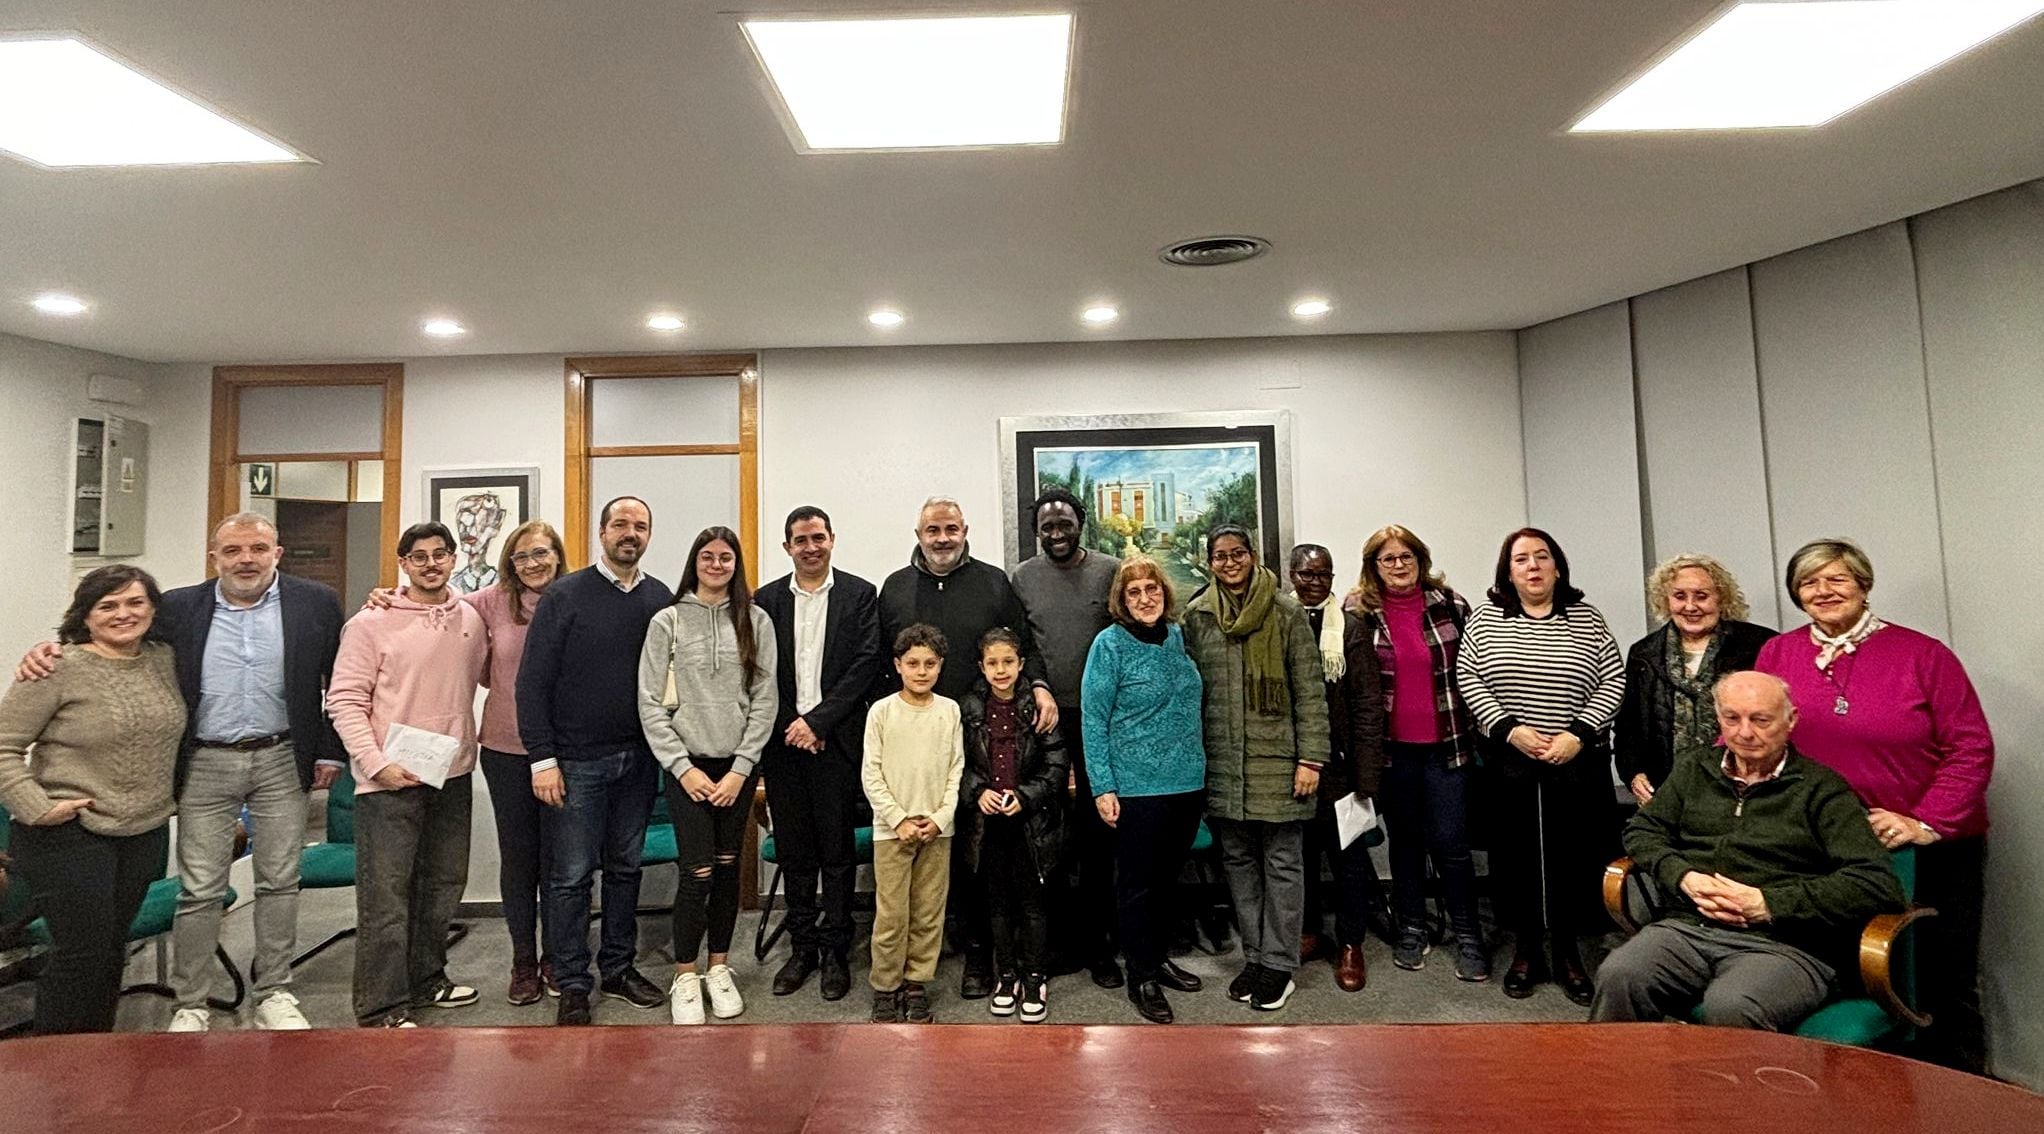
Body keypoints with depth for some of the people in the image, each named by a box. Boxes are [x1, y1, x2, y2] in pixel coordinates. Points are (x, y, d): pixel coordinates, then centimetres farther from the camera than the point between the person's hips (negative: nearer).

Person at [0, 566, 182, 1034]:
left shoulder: (166, 661, 4)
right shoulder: (61, 670, -12)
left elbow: (174, 736, 17)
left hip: (145, 833, 5)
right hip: (70, 835, -5)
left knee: (113, 947, 15)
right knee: (82, 952, 0)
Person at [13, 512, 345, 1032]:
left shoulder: (316, 602, -3)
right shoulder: (178, 608, 0)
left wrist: (330, 751, 0)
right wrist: (53, 650, -10)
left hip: (283, 760, -1)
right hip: (206, 765, 1)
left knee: (280, 881, 9)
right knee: (199, 890, 7)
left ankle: (273, 993, 25)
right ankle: (189, 1006, 23)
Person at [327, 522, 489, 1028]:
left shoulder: (472, 620, 5)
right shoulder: (372, 622, -7)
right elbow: (345, 700, -9)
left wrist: (467, 748, 8)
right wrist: (377, 763, -17)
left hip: (452, 775, 5)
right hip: (390, 779, -5)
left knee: (443, 886, 17)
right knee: (386, 895, 1)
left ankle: (427, 979, 34)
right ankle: (381, 1009, 13)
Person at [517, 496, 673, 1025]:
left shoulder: (662, 599, 5)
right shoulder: (564, 595, -5)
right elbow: (533, 681, -6)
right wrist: (543, 758, -10)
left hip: (639, 760, 4)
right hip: (576, 760, -3)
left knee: (625, 868, 14)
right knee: (571, 876, 5)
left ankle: (619, 968, 29)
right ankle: (572, 985, 19)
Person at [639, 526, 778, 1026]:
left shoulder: (756, 621, 2)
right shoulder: (667, 622, -1)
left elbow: (765, 699, 0)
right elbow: (650, 704, -2)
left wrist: (741, 768, -6)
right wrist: (684, 767, -8)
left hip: (738, 765, 2)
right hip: (687, 765, -2)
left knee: (728, 867, 10)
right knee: (697, 872, -4)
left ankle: (719, 968, 27)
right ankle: (685, 978, 15)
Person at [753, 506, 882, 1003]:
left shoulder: (860, 595, 0)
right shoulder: (766, 600, 8)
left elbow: (867, 664, -6)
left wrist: (818, 721, -11)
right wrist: (790, 727, -7)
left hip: (836, 740, -2)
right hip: (783, 740, 2)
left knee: (838, 850, 6)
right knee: (794, 850, 11)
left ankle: (835, 952, 19)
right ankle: (802, 947, 25)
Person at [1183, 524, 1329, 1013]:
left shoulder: (1286, 612, -3)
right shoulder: (1197, 616, 5)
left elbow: (1310, 690, -4)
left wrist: (1311, 757, -9)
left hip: (1277, 759, -3)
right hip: (1223, 764, 3)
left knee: (1282, 862, 5)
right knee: (1238, 861, 12)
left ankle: (1279, 965, 18)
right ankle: (1254, 958, 26)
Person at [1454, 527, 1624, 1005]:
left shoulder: (1588, 619, 4)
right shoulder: (1485, 619, 3)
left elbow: (1613, 682, 1)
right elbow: (1467, 678, -2)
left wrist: (1577, 734, -10)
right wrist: (1510, 729, -12)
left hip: (1578, 764, 0)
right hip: (1508, 764, 0)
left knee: (1573, 856, 7)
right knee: (1514, 856, 6)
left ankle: (1568, 951, 25)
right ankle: (1525, 949, 22)